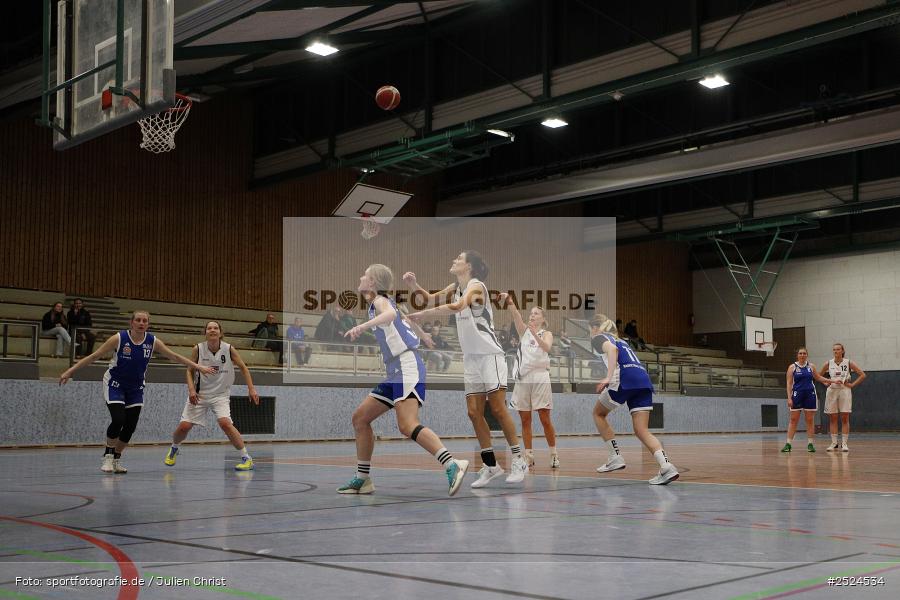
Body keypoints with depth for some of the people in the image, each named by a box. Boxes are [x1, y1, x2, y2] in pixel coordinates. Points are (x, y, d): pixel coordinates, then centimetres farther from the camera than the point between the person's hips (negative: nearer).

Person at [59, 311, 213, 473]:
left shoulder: (153, 341, -9)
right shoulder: (119, 338, -19)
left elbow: (175, 357, 0)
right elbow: (94, 356, -14)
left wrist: (198, 367, 0)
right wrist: (70, 371, -17)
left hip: (135, 388, 4)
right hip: (115, 385, -4)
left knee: (131, 426, -1)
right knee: (118, 420, -19)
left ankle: (116, 458, 19)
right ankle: (108, 456, 3)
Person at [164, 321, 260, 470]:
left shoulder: (229, 349, -10)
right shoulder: (198, 349, -9)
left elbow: (243, 368, 2)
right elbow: (190, 371, 2)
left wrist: (251, 389, -3)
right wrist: (191, 389, -13)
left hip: (220, 395, -1)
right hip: (199, 394, 2)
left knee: (225, 422, -25)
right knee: (184, 426, -2)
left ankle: (247, 458, -15)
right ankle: (173, 449, 33)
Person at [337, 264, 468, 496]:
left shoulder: (380, 301, -5)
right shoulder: (375, 305, 22)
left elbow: (390, 313, -30)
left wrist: (363, 326, -44)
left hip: (407, 368, -10)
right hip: (395, 373, 10)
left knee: (407, 425, -25)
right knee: (360, 418, 13)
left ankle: (453, 466, -32)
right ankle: (362, 480, 19)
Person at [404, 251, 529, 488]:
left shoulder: (476, 286, -12)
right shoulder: (455, 288, 13)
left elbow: (457, 306, -30)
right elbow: (432, 298, 6)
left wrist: (423, 314, -29)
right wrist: (415, 286, -12)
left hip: (489, 354, -7)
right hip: (470, 357, 7)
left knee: (498, 408, -9)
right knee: (474, 412, 2)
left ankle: (518, 460, 0)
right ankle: (490, 465, 9)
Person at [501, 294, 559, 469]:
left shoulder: (547, 334, 7)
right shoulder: (523, 331, 12)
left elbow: (547, 347, -16)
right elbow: (516, 315, -8)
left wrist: (535, 334, -33)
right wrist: (509, 302, -28)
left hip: (540, 377, -3)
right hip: (522, 378, 3)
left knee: (545, 419, -3)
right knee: (525, 420, 3)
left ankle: (554, 454, 6)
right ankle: (529, 456, 8)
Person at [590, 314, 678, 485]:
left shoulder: (598, 337, 12)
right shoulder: (620, 340, 34)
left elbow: (612, 349, -11)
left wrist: (608, 378, -22)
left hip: (625, 379, -6)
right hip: (644, 380, 6)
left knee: (598, 413, 19)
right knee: (642, 431, 2)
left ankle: (615, 457, 10)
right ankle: (666, 466, -20)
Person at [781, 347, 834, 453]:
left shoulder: (811, 366, 7)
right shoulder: (792, 367, 0)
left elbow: (818, 377, 23)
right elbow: (789, 383, -3)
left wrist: (829, 381, 12)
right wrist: (789, 398, -10)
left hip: (810, 394, 2)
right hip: (797, 395, -2)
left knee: (810, 420, 3)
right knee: (794, 420, -2)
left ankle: (810, 444, 9)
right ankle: (788, 443, 1)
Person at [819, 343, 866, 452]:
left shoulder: (848, 363, -1)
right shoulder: (828, 364, 4)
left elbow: (862, 375, 0)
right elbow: (819, 376, 16)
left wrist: (852, 384, -6)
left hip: (845, 391, -2)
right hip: (832, 391, 2)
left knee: (845, 418, -3)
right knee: (833, 419, 4)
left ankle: (844, 443, 1)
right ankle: (834, 443, 10)